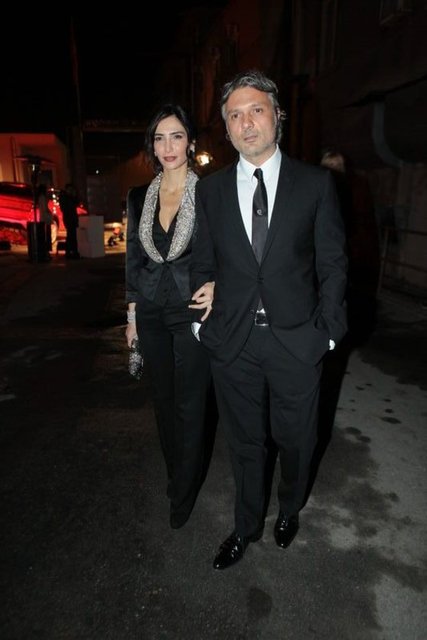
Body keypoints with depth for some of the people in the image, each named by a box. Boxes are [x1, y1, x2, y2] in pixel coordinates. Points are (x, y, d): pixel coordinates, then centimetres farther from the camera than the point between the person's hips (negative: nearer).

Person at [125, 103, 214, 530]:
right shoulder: (139, 197, 6)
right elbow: (133, 258, 11)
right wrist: (132, 312, 11)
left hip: (193, 310, -4)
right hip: (152, 312, 5)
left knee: (191, 403, 5)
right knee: (163, 399, 16)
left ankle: (184, 492, 25)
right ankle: (175, 472, 39)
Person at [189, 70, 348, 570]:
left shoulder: (316, 183, -1)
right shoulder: (209, 189, 5)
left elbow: (332, 262, 0)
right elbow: (202, 262, 9)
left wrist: (327, 329, -3)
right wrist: (204, 317, -1)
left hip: (296, 338, -1)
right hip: (231, 340, 2)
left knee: (295, 439, 17)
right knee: (244, 441, 17)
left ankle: (289, 511, 49)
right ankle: (247, 527, 42)